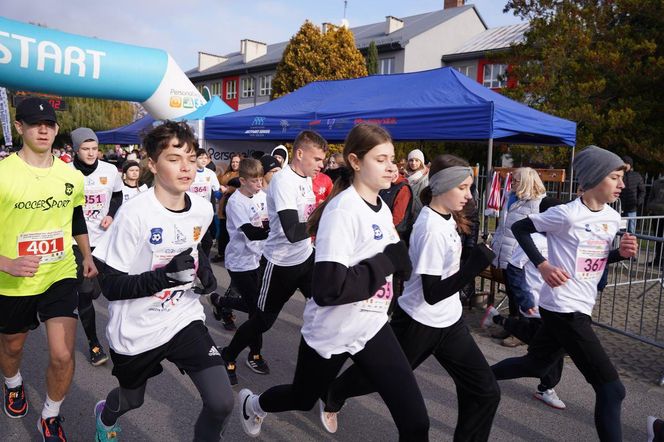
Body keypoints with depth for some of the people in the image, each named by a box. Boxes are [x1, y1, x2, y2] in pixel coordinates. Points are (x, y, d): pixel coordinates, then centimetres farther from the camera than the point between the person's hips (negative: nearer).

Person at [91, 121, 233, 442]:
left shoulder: (203, 210, -6)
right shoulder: (134, 214, -22)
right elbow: (111, 287, -18)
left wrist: (204, 268, -2)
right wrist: (164, 276, -32)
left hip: (185, 319, 3)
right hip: (136, 330, -3)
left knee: (221, 403, -10)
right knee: (132, 400, 24)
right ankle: (105, 416, 62)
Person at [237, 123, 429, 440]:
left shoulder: (382, 208, 2)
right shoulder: (342, 210, -24)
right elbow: (327, 289, -32)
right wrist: (387, 262, -26)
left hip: (372, 326, 6)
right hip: (331, 332, -6)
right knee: (302, 399, 23)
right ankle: (252, 404, 56)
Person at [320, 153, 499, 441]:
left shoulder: (446, 216, 0)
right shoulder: (432, 230, -28)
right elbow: (432, 293, -30)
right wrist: (477, 264, -33)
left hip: (449, 321, 8)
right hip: (419, 323, -7)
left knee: (485, 392, 3)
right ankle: (332, 398, 48)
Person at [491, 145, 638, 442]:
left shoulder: (612, 218, 7)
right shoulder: (567, 214, -17)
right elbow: (519, 228, -10)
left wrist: (622, 253, -1)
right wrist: (543, 265, -19)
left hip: (579, 308, 9)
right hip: (563, 309, -9)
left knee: (536, 365, 22)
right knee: (611, 388, -5)